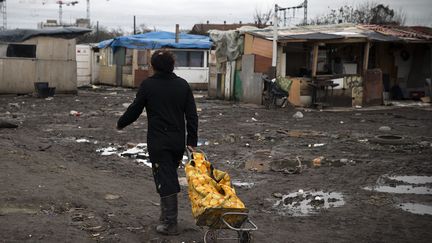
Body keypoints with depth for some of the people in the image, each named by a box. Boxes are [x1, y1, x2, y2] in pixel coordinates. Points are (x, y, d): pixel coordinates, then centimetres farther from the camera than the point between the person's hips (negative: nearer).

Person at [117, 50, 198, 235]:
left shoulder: (148, 85, -8)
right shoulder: (183, 85, 5)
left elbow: (135, 110, 0)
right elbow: (192, 115, 4)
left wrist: (120, 124, 19)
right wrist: (192, 142, 7)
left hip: (158, 143, -5)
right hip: (178, 142, 5)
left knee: (165, 181, -2)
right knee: (171, 177, 18)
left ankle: (170, 224, 0)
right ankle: (167, 216, 29)